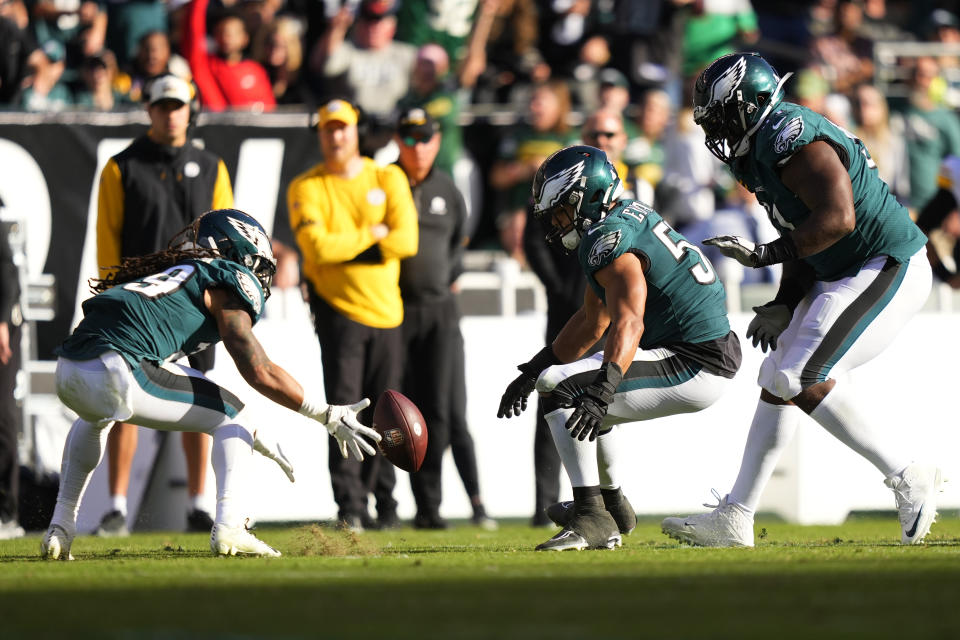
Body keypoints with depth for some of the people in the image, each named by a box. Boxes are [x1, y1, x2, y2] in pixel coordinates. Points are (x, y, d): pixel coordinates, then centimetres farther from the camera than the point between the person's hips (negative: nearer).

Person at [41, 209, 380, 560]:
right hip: (115, 374, -8)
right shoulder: (228, 282, 10)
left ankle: (60, 527, 32)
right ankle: (228, 527, -5)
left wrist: (254, 439, 40)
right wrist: (330, 416, 6)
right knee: (230, 416, 12)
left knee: (94, 418, 43)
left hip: (68, 373, 8)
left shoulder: (175, 276, 34)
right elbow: (259, 372, 0)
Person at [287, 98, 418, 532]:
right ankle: (350, 507, -10)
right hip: (338, 309, -3)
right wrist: (372, 235, -8)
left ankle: (384, 503, 15)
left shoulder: (388, 179, 7)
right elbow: (317, 247, -16)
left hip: (386, 311, 3)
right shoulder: (307, 188, -1)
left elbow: (407, 240, -6)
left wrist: (343, 248, -11)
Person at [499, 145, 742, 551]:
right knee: (588, 406, 26)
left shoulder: (611, 241, -17)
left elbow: (628, 324, -33)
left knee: (560, 389, -15)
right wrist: (531, 371, 25)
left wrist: (601, 392, -45)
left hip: (697, 366, -10)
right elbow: (592, 322, 24)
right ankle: (613, 506, 39)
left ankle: (592, 518, -18)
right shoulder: (629, 217, 15)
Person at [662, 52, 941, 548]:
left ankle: (909, 479, -10)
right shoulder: (761, 153, 13)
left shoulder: (793, 140, -19)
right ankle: (734, 520, 14)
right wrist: (784, 306, 8)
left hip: (888, 271, -11)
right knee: (779, 380, 10)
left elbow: (837, 219, -29)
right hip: (845, 276, 11)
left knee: (802, 379, -18)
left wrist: (763, 255, -25)